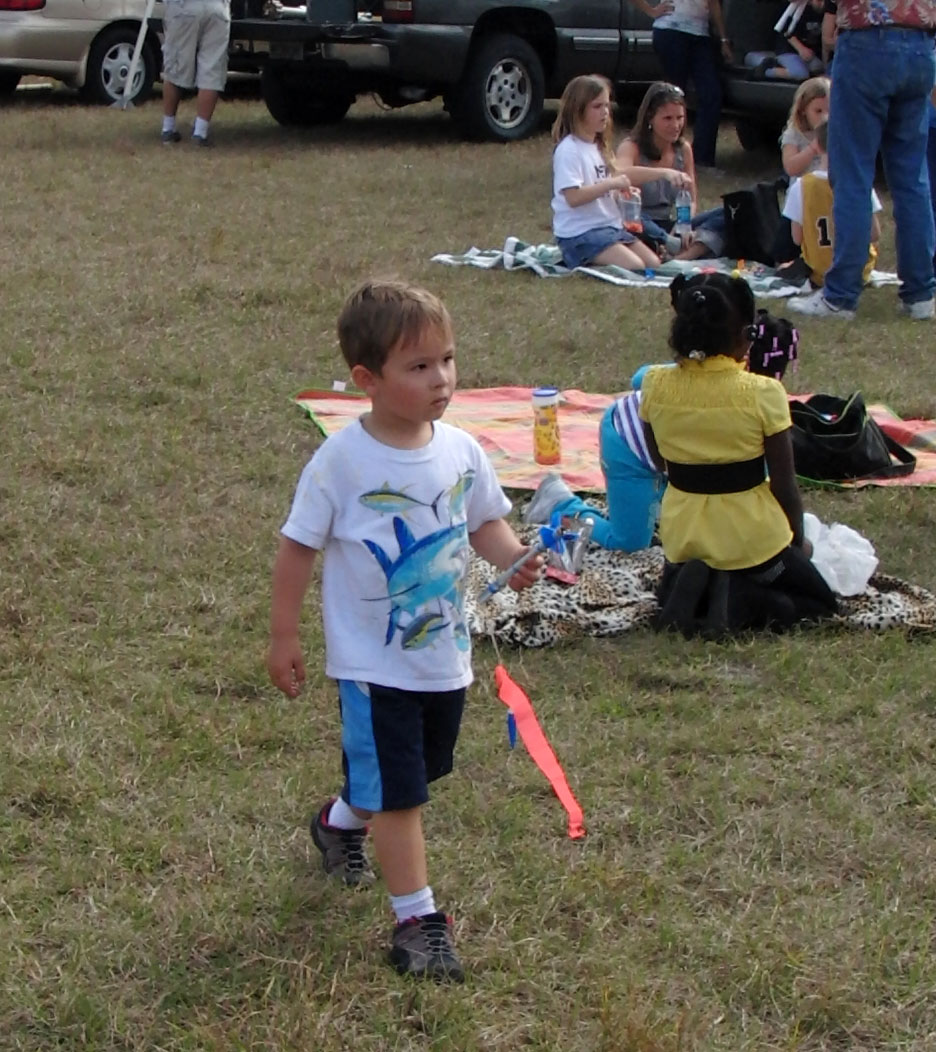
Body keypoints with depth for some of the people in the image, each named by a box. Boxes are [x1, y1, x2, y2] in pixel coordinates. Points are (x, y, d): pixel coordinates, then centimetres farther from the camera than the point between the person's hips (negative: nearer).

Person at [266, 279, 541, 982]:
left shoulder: (460, 450, -5)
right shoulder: (342, 461, -19)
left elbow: (484, 523, 8)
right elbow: (299, 546, -10)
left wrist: (514, 557, -14)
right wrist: (284, 636, -8)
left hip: (446, 654, 6)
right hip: (374, 660, -6)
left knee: (419, 772, 23)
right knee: (398, 792, -2)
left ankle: (341, 820, 52)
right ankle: (417, 917, 9)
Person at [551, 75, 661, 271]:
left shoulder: (598, 147, 17)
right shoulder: (568, 150, -13)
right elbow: (573, 197, -23)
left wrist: (621, 191, 5)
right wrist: (611, 184, -24)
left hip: (611, 226, 10)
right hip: (579, 233, -10)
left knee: (654, 264, -2)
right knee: (635, 267, -24)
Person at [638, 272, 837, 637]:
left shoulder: (656, 386, -8)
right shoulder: (762, 393, -18)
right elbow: (783, 484, -9)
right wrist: (798, 541, 6)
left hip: (682, 533, 4)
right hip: (749, 535, -4)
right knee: (819, 599, 21)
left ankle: (691, 583, -1)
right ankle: (741, 600, -9)